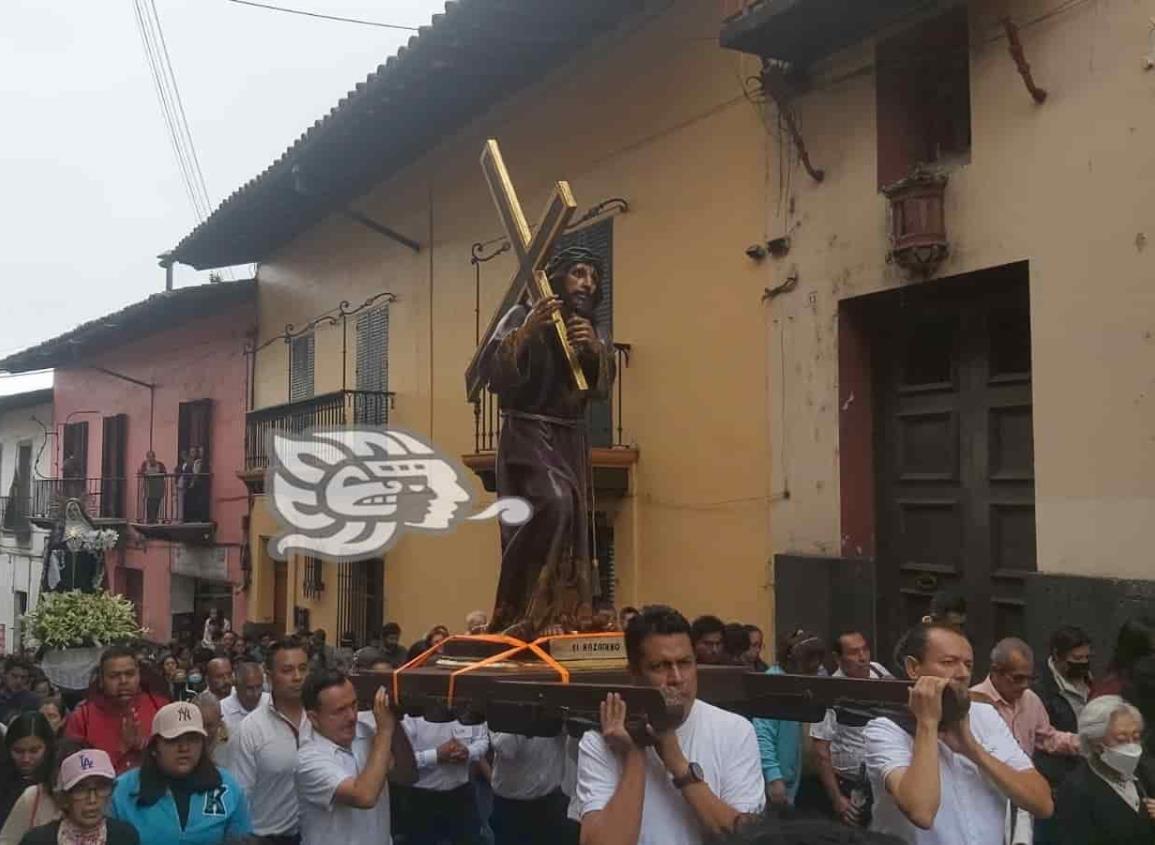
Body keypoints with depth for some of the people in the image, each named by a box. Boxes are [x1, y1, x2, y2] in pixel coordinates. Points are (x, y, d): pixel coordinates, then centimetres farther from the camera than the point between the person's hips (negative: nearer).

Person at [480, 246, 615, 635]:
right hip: (528, 433, -7)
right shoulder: (524, 316, 0)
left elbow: (603, 385, 5)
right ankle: (515, 610, -20)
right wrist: (527, 331, -21)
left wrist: (595, 351, -13)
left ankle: (568, 611, 7)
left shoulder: (593, 328, 17)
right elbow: (491, 370, -11)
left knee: (573, 522, 2)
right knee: (552, 503, -26)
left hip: (571, 438, 7)